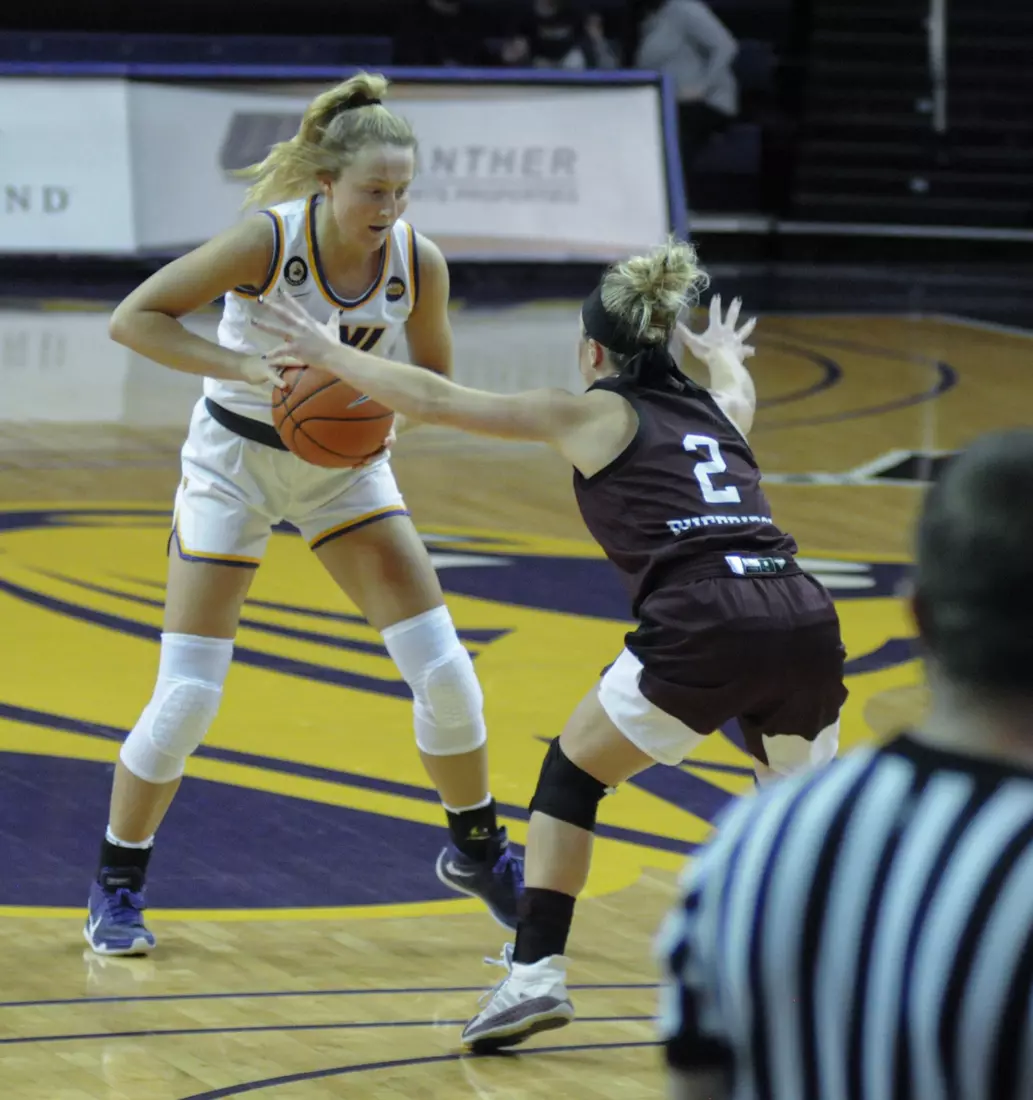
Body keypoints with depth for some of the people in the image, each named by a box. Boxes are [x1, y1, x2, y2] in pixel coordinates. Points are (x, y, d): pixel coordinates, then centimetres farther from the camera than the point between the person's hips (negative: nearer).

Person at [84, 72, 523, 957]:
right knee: (188, 697, -8)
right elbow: (133, 318, -24)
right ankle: (117, 889, 10)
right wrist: (245, 367, -34)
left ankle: (478, 854, 20)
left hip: (345, 462, 4)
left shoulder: (419, 262, -16)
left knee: (444, 670, -3)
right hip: (237, 460, -3)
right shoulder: (269, 238, -27)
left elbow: (436, 379, 1)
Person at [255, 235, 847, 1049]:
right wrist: (727, 356, 80)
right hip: (808, 621, 5)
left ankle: (536, 975, 8)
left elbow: (435, 400, 19)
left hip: (702, 630, -5)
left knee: (572, 771, 17)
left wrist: (327, 354, 32)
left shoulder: (594, 414, 14)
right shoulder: (716, 409, 28)